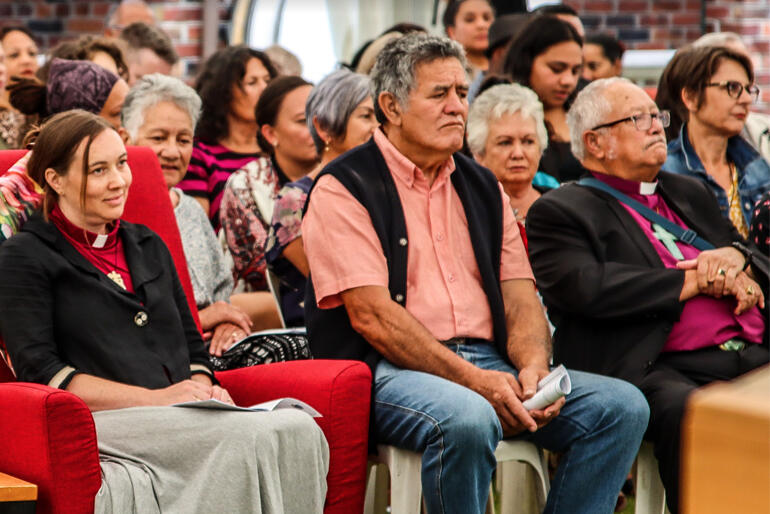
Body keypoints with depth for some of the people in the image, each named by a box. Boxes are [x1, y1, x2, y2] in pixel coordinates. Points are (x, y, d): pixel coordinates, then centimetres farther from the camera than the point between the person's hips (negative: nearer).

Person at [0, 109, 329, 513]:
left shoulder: (147, 245, 27)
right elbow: (39, 372, -4)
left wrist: (204, 390, 1)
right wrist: (155, 398, -12)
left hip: (182, 419, 6)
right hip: (100, 422, -6)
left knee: (300, 430, -29)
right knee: (254, 437, -34)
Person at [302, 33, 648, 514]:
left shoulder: (482, 187, 20)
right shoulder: (343, 189, -2)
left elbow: (520, 298, 14)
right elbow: (372, 316, -12)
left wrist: (533, 367, -9)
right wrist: (474, 380, -19)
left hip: (490, 364, 7)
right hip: (392, 368, -6)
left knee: (622, 405, -13)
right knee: (467, 418, -39)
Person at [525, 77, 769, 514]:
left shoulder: (691, 194, 30)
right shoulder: (562, 211, 9)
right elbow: (585, 288, -11)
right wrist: (697, 281, -4)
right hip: (667, 369, -6)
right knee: (687, 413, -38)